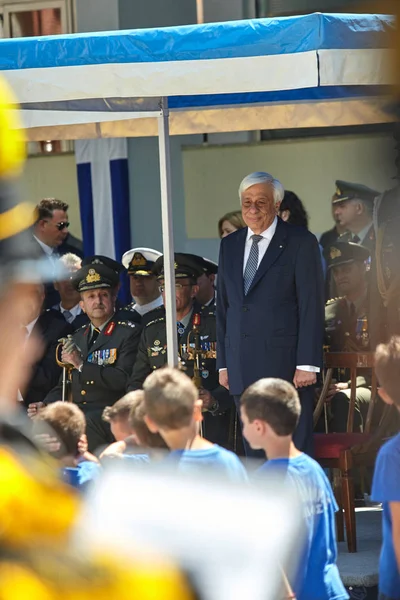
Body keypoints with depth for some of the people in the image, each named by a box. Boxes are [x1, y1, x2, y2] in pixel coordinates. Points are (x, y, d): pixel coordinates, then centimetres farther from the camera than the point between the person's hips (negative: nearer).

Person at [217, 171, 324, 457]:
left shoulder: (300, 242, -2)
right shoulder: (230, 245, 14)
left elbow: (312, 306, -6)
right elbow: (223, 307, 16)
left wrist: (307, 364, -12)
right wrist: (223, 363, 11)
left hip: (286, 366, -5)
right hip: (243, 369, 5)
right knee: (254, 451, 7)